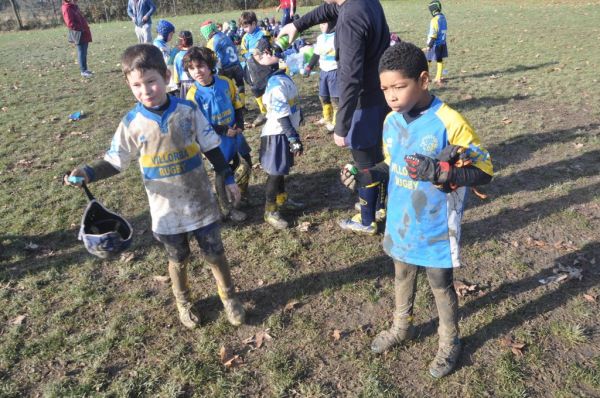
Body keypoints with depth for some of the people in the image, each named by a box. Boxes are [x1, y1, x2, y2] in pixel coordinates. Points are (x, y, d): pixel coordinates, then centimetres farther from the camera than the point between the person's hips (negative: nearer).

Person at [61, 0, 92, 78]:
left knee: (84, 52, 13)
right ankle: (83, 71, -1)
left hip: (84, 33, 9)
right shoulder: (67, 8, -13)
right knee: (81, 52, -5)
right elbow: (70, 24, -20)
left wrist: (86, 27, 10)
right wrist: (81, 28, -17)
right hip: (78, 34, -9)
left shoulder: (74, 6, 15)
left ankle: (85, 69, 20)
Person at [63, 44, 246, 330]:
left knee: (214, 253, 13)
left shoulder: (189, 111, -9)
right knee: (177, 259, 18)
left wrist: (228, 178, 5)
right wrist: (88, 173, -23)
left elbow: (211, 148, 0)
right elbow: (115, 161, -4)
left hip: (201, 202, 0)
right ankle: (183, 302, 44)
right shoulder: (131, 123, -10)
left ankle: (228, 296, 38)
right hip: (167, 210, 0)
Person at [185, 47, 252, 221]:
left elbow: (238, 105, 5)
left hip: (235, 133, 4)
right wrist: (224, 131, -18)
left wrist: (240, 125, -12)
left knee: (246, 164, 17)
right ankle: (226, 208, 24)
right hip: (216, 140, -4)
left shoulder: (225, 82, -7)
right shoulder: (193, 94, -17)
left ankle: (242, 193, 45)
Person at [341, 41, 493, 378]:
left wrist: (440, 172, -33)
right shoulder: (391, 121, -4)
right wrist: (367, 175, -9)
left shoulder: (449, 122, -22)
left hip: (436, 230, -5)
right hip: (401, 226, 5)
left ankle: (450, 343, 41)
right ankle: (402, 328, 50)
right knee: (403, 278, 25)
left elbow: (484, 171, -18)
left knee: (441, 286, 15)